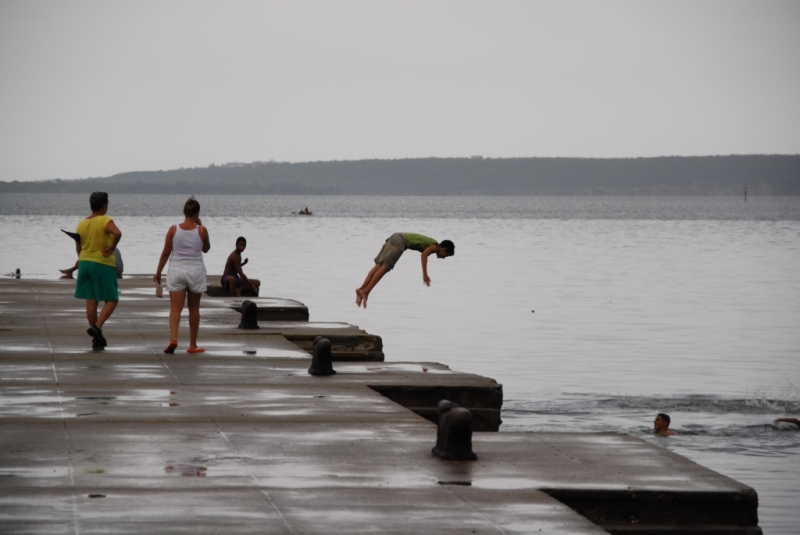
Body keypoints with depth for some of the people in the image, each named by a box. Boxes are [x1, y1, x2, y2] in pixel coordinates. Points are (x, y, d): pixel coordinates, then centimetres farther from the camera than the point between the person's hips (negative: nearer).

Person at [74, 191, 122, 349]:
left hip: (84, 263, 6)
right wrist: (111, 248, -17)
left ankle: (97, 339, 11)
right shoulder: (105, 221, -12)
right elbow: (117, 233, -31)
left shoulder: (81, 224, 7)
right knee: (111, 300, 3)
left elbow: (78, 248, 13)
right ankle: (97, 327, -16)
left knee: (91, 301, 7)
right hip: (103, 265, -6)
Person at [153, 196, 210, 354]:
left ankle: (173, 338, -25)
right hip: (196, 270, 0)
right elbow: (206, 249, 11)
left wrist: (158, 272, 8)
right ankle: (192, 345, 18)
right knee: (194, 308, 12)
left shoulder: (173, 229, -5)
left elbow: (165, 253, -2)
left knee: (175, 308, -2)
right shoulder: (201, 230, -6)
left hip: (176, 270, 0)